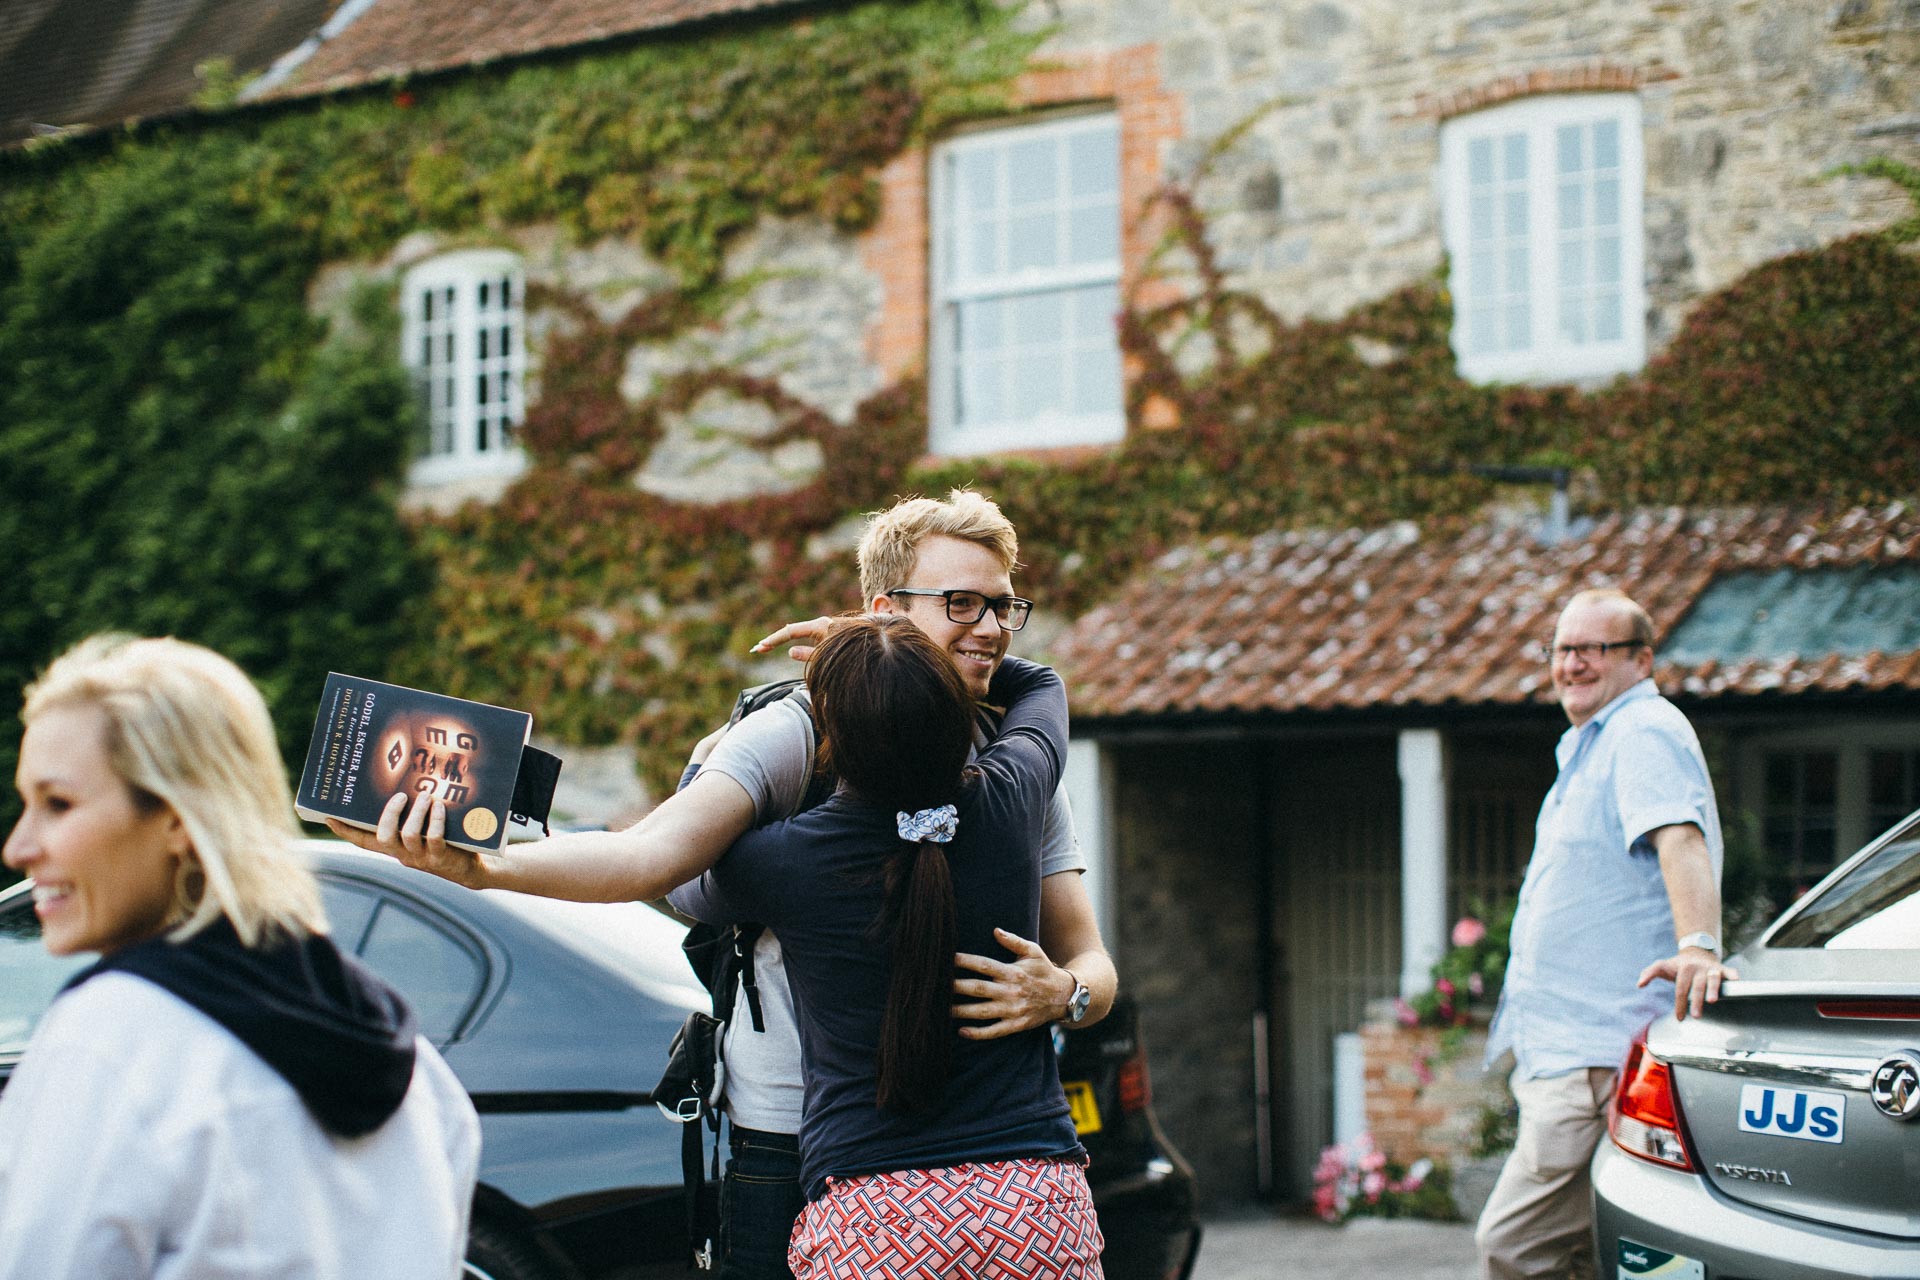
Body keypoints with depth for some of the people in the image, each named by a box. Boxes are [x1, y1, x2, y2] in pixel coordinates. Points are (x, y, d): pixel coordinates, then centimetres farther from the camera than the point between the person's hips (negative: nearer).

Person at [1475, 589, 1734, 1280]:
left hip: (1599, 1057, -11)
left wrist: (1698, 946, -44)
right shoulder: (1591, 745, 22)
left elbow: (1679, 839, -29)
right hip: (1566, 1044, 11)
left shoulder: (1643, 731, -11)